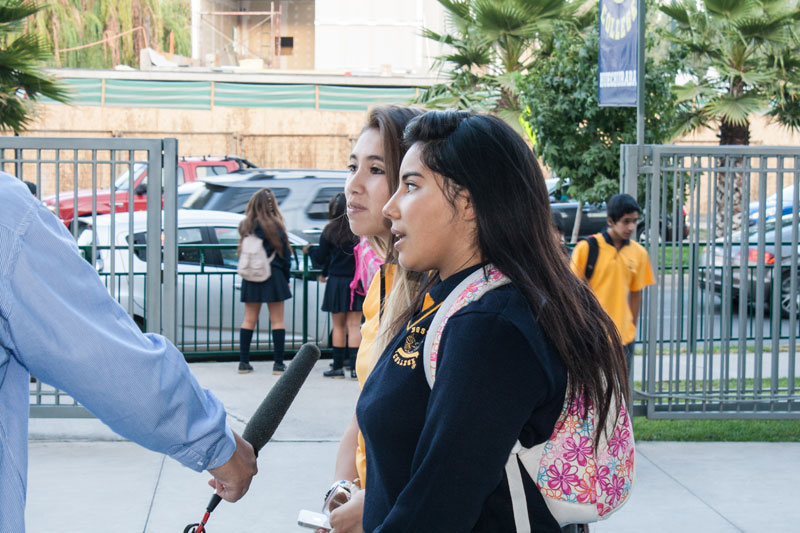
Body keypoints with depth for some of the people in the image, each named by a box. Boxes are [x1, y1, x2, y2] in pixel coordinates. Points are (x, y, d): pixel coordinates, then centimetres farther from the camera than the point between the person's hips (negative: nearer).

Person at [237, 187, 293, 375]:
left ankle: (244, 361, 9)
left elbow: (244, 252, 11)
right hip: (273, 277, -3)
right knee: (277, 321, 4)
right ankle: (278, 363, 2)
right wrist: (286, 280, 6)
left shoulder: (246, 226, 0)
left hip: (250, 278, 3)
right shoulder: (276, 227, -10)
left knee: (249, 320, 11)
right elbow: (285, 255, -4)